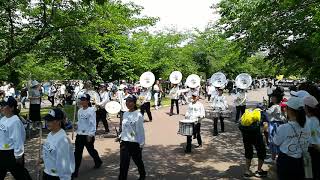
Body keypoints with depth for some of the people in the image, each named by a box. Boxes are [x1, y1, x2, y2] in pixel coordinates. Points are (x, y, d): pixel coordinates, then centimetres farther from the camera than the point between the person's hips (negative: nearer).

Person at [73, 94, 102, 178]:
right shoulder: (79, 110, 6)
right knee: (77, 153, 3)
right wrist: (78, 132, 15)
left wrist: (90, 135, -20)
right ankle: (75, 171, 12)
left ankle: (98, 162, 40)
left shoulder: (91, 110, -15)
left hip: (88, 135, -5)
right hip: (79, 134, 6)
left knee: (91, 150, 13)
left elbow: (93, 123, -17)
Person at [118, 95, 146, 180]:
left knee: (138, 160, 17)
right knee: (123, 163, 1)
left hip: (135, 142, -4)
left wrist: (142, 143, -11)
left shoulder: (138, 115, -15)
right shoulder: (125, 114, 3)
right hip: (124, 142, 4)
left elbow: (141, 130, -13)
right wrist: (120, 136, 10)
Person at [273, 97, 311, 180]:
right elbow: (305, 148, 4)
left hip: (285, 161, -4)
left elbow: (276, 142, -7)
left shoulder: (283, 128, -24)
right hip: (299, 162, 4)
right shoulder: (306, 129, -8)